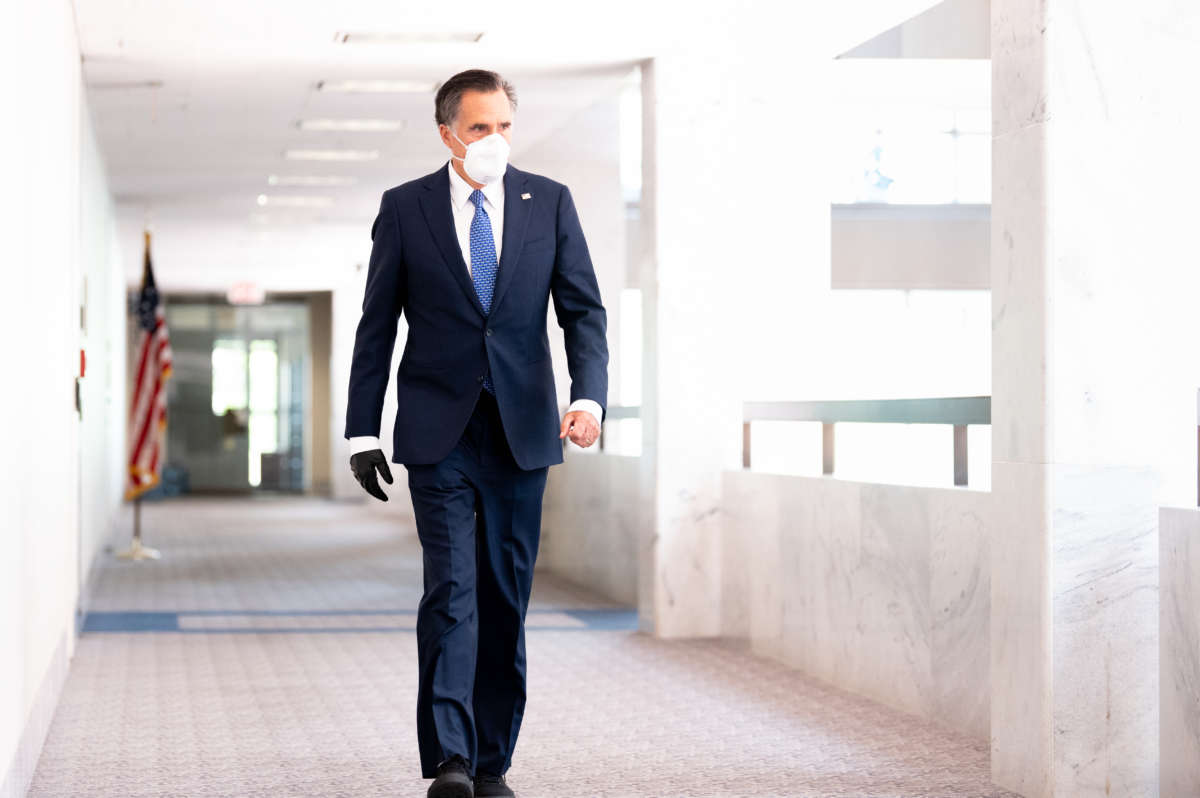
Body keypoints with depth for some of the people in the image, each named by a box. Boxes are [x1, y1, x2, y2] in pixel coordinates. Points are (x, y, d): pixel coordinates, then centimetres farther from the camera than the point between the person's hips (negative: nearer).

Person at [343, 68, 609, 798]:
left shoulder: (549, 202, 6)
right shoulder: (405, 208, 3)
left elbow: (583, 309, 3)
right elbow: (376, 327, 5)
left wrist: (589, 395, -15)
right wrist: (363, 431, 1)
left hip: (521, 433, 2)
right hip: (439, 432, -2)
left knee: (506, 600, 5)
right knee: (451, 590, -12)